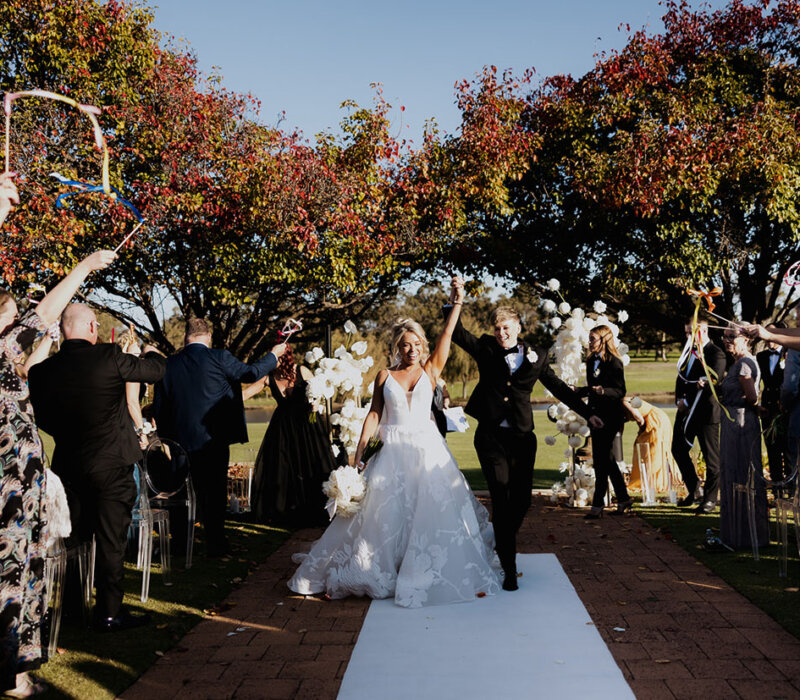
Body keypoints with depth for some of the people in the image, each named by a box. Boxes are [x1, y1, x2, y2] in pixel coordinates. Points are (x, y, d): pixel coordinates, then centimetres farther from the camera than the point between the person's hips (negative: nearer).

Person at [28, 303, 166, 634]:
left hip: (67, 466, 5)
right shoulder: (108, 357, -16)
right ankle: (109, 612, 9)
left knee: (73, 539, 19)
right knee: (111, 540, 4)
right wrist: (151, 353, 22)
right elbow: (155, 369, -1)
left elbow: (42, 420, 8)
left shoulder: (42, 371, -4)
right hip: (110, 465, -5)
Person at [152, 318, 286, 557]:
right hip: (214, 439, -3)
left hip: (181, 439, 3)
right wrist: (273, 354, 13)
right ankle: (215, 544, 10)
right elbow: (250, 373, -3)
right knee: (215, 491, 6)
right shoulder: (218, 358, -10)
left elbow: (158, 407, 5)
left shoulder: (168, 365, 1)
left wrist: (166, 437, 16)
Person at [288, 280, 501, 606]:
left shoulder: (430, 370, 6)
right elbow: (374, 413, 4)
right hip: (392, 452, 0)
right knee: (387, 513, 4)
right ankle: (381, 573, 19)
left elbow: (446, 336, -4)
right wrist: (359, 451, -2)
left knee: (432, 510, 0)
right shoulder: (385, 376, 6)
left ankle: (432, 573, 15)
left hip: (427, 448, 0)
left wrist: (458, 303, -14)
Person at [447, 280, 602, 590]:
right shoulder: (486, 349, 4)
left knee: (522, 500, 5)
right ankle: (509, 568, 3)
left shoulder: (535, 357, 7)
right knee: (501, 499, -6)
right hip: (491, 437, -2)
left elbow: (558, 387, 14)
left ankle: (504, 544, 34)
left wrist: (586, 413, 15)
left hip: (522, 438, 2)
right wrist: (455, 299, -15)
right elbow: (457, 333, -3)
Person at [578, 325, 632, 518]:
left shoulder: (614, 363, -11)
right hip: (596, 415, 8)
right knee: (607, 459, 13)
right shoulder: (591, 361, 12)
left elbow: (620, 391, -16)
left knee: (601, 460, -6)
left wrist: (603, 390, -31)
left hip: (610, 417, -8)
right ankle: (623, 498, 24)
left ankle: (598, 504, -1)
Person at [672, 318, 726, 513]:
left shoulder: (716, 353, -9)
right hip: (686, 410, 8)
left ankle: (710, 499, 10)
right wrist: (679, 400, 0)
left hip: (706, 411, -8)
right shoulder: (688, 351, 15)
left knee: (711, 457, -1)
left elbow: (715, 379, -20)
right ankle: (694, 490, 28)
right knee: (678, 450, 13)